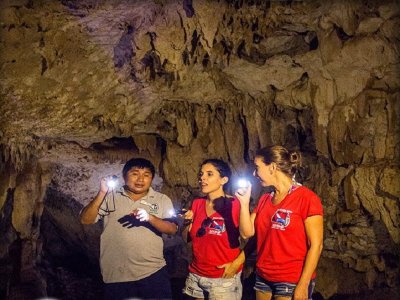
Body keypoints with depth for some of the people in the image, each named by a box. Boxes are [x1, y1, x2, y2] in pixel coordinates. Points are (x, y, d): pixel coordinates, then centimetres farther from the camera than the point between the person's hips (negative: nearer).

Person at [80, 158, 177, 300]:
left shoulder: (162, 200, 5)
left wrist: (150, 218, -21)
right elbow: (85, 220, -4)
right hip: (117, 276, 0)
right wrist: (102, 193, -16)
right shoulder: (110, 197, 3)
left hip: (153, 272, 0)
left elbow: (172, 229, -4)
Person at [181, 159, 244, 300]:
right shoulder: (197, 204, 4)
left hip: (224, 278, -5)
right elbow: (186, 238, 10)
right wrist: (188, 222, -8)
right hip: (196, 275, 5)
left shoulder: (235, 204, -13)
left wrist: (237, 263, -17)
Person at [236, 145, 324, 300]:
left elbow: (316, 245, -13)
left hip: (292, 281, -6)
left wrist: (303, 285, -16)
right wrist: (244, 202, -5)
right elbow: (246, 233, 4)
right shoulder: (264, 199, 9)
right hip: (263, 278, 6)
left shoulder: (306, 198, -12)